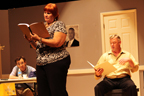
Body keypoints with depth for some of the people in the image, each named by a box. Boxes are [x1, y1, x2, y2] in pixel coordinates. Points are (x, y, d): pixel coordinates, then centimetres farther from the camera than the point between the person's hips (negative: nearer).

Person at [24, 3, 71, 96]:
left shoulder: (59, 24, 0)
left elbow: (57, 43, -15)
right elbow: (37, 47, 21)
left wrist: (39, 39, -18)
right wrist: (31, 40, 2)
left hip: (56, 62, -7)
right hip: (41, 63, 7)